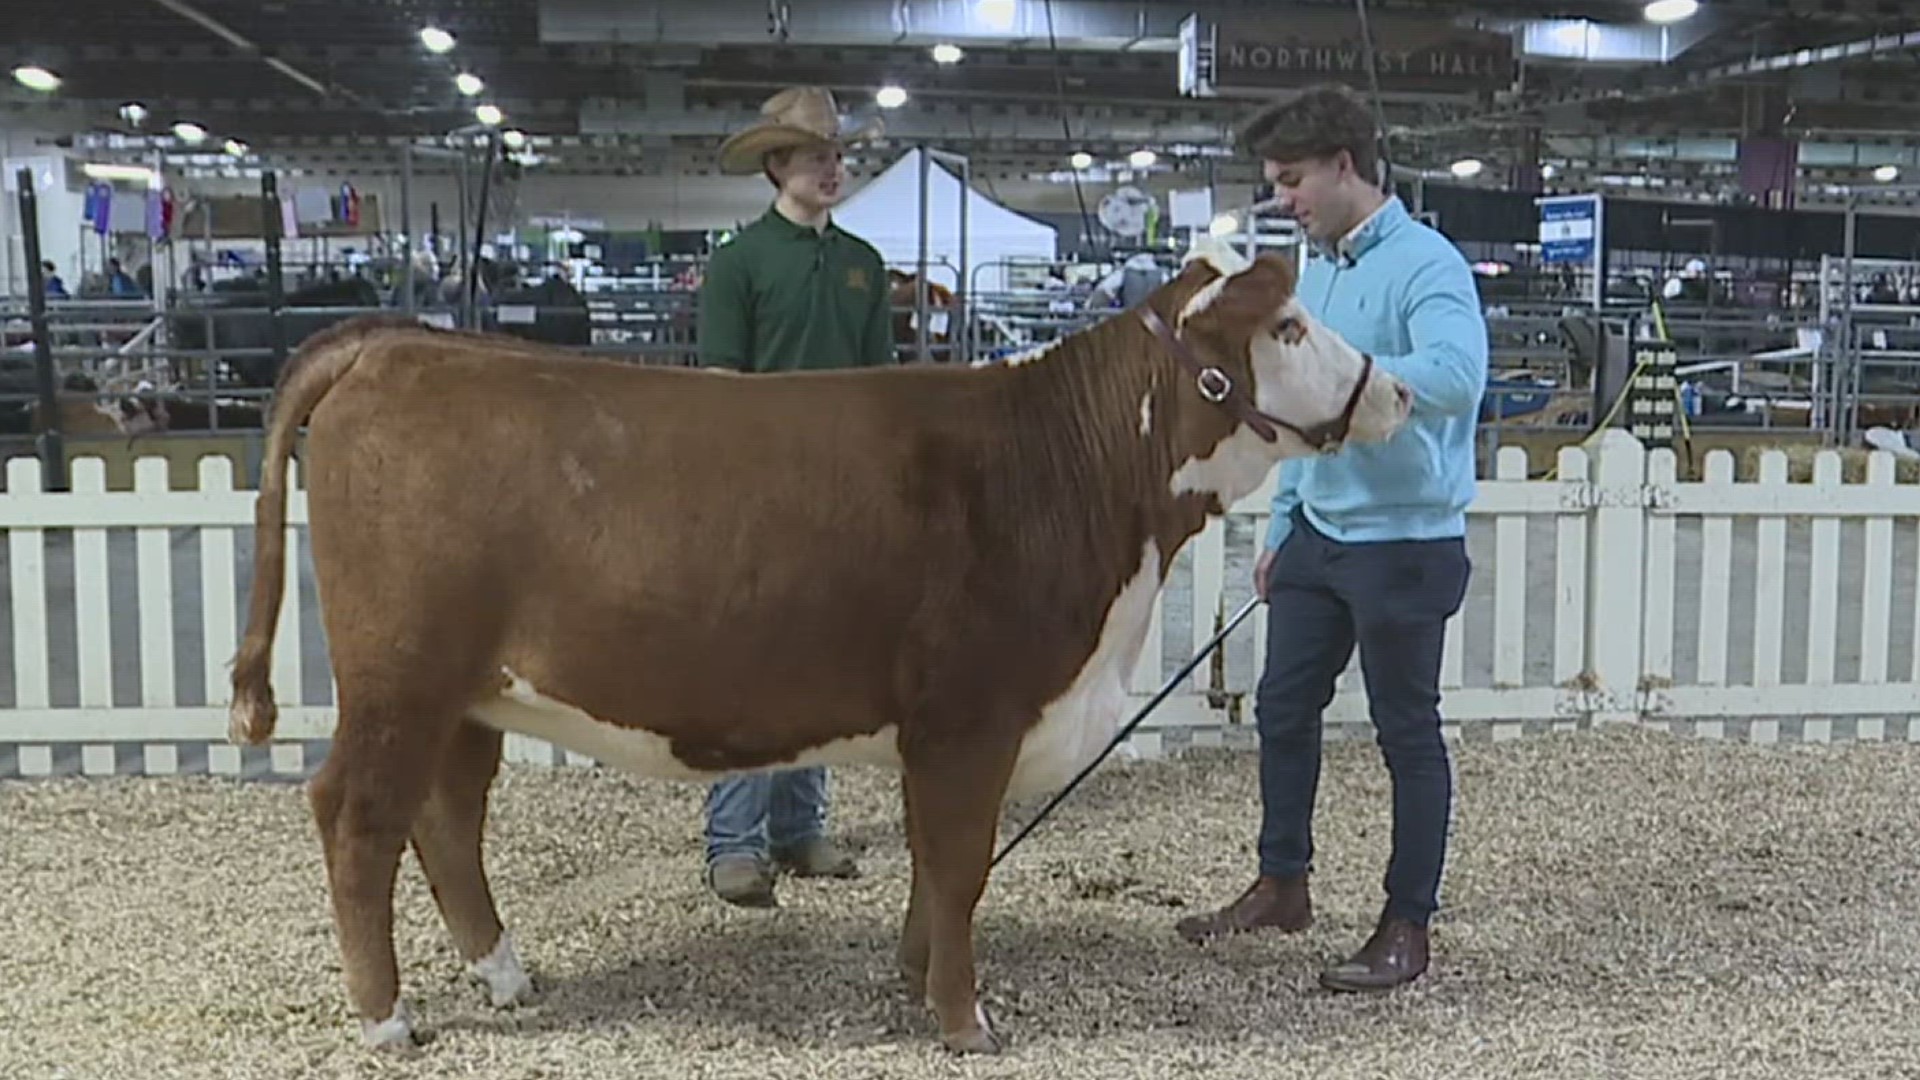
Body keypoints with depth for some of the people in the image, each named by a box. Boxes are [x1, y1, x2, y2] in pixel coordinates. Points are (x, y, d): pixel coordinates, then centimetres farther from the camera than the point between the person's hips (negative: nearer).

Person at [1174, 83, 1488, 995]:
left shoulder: (1425, 265, -15)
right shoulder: (1314, 268, 10)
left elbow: (1457, 377, -34)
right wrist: (1282, 526, 18)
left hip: (1404, 541, -8)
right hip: (1318, 534, 8)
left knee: (1407, 733, 4)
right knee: (1282, 709, 15)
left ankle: (1407, 926, 16)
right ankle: (1282, 884, 32)